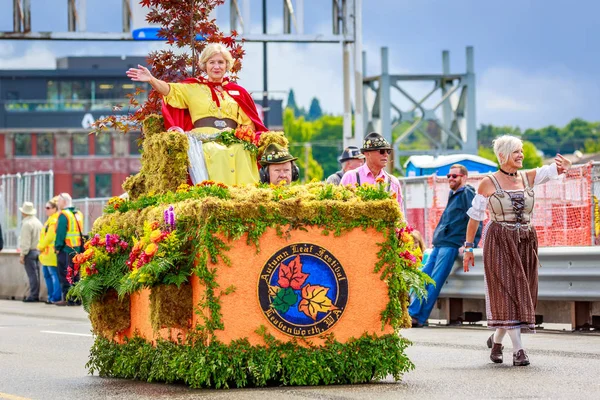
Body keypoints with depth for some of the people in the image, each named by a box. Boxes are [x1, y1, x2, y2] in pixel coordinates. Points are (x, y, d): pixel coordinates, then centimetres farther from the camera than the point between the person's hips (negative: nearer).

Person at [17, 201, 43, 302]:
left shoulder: (26, 224, -14)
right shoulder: (38, 222, 12)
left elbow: (26, 242, -17)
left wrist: (22, 255, -14)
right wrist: (39, 249, 14)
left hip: (30, 251, -8)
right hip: (38, 251, 8)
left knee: (32, 274, -8)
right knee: (36, 274, 10)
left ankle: (33, 296, -7)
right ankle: (36, 295, 12)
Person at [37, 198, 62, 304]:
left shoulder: (54, 221, -13)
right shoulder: (50, 220, 19)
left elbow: (50, 237, -17)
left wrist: (41, 247, -7)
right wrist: (41, 247, 14)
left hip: (51, 252, -11)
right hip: (47, 253, 11)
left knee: (54, 275, -8)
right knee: (47, 275, 14)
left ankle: (56, 297, -6)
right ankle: (51, 296, 18)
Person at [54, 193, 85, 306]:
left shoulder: (64, 215, -11)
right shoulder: (78, 214, 14)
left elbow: (60, 233, -16)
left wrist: (57, 247, -10)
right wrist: (80, 248, 17)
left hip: (66, 250, -8)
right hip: (78, 249, 8)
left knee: (65, 275, -3)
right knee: (75, 275, 12)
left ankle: (67, 298, -6)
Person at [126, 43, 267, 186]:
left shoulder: (238, 92, 22)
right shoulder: (194, 87, 16)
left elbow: (249, 122, 23)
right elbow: (171, 90, -1)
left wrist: (247, 135, 0)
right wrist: (151, 80, -20)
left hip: (233, 142, 2)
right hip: (205, 141, -2)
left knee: (241, 153, -33)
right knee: (218, 154, -36)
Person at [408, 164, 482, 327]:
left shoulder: (467, 193, -5)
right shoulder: (453, 195, 23)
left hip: (452, 245, -9)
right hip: (440, 244, 9)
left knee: (435, 281, -13)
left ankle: (419, 318, -15)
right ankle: (412, 313, 1)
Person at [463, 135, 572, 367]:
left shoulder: (529, 178, 7)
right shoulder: (489, 184, -3)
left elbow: (553, 170, -7)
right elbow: (474, 216, 1)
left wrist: (563, 165, -31)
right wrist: (469, 247, -1)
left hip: (526, 243, 5)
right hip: (499, 243, -4)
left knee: (522, 293, 6)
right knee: (506, 292, -10)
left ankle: (496, 339, 27)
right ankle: (518, 349, -12)